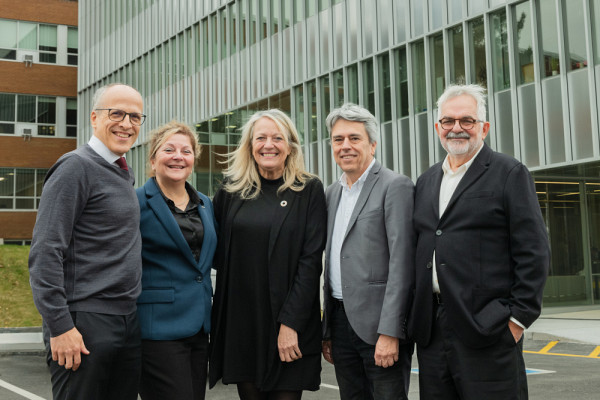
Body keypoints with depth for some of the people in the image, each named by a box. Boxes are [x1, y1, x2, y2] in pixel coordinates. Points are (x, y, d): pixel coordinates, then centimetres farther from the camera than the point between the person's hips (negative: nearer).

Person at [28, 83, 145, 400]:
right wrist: (59, 326, -19)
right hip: (85, 325, -8)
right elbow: (45, 252, -15)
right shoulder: (76, 167, -9)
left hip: (128, 323, 8)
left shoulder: (124, 175, 17)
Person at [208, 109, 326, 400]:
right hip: (239, 323, 3)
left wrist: (291, 323, -13)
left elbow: (311, 260, -7)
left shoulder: (309, 190, -1)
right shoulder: (231, 191, 7)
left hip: (289, 322, -2)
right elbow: (216, 252, 14)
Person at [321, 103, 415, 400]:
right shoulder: (332, 193, 15)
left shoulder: (395, 187, -7)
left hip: (378, 324, -7)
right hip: (341, 320, 7)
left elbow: (401, 264, -14)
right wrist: (327, 330, 17)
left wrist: (389, 333, -19)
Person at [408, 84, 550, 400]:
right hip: (431, 332, 6)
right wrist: (416, 317, 12)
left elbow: (534, 253, -6)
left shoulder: (510, 174, -1)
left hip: (488, 331, -5)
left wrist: (519, 317, -11)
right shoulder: (426, 182, 17)